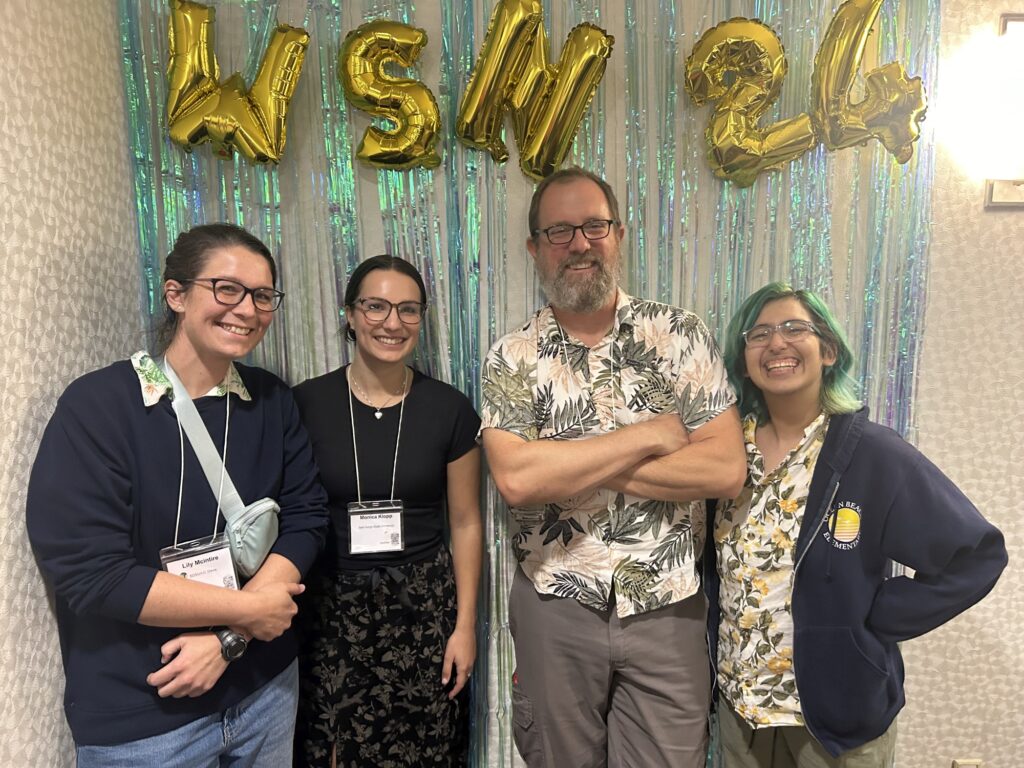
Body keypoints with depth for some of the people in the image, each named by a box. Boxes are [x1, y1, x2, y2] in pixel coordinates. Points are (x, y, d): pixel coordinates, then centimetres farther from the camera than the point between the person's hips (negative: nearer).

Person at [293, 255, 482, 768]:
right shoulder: (305, 404, -6)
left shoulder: (449, 408, -5)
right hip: (331, 605, 0)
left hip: (424, 605, 0)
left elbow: (465, 524, 1)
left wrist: (466, 623, 0)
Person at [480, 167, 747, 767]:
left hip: (667, 609, 0)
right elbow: (515, 479, -19)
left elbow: (726, 468, -13)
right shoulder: (513, 358, -4)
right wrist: (648, 435, -17)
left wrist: (571, 469, -17)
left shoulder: (679, 334, -4)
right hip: (554, 607, 1)